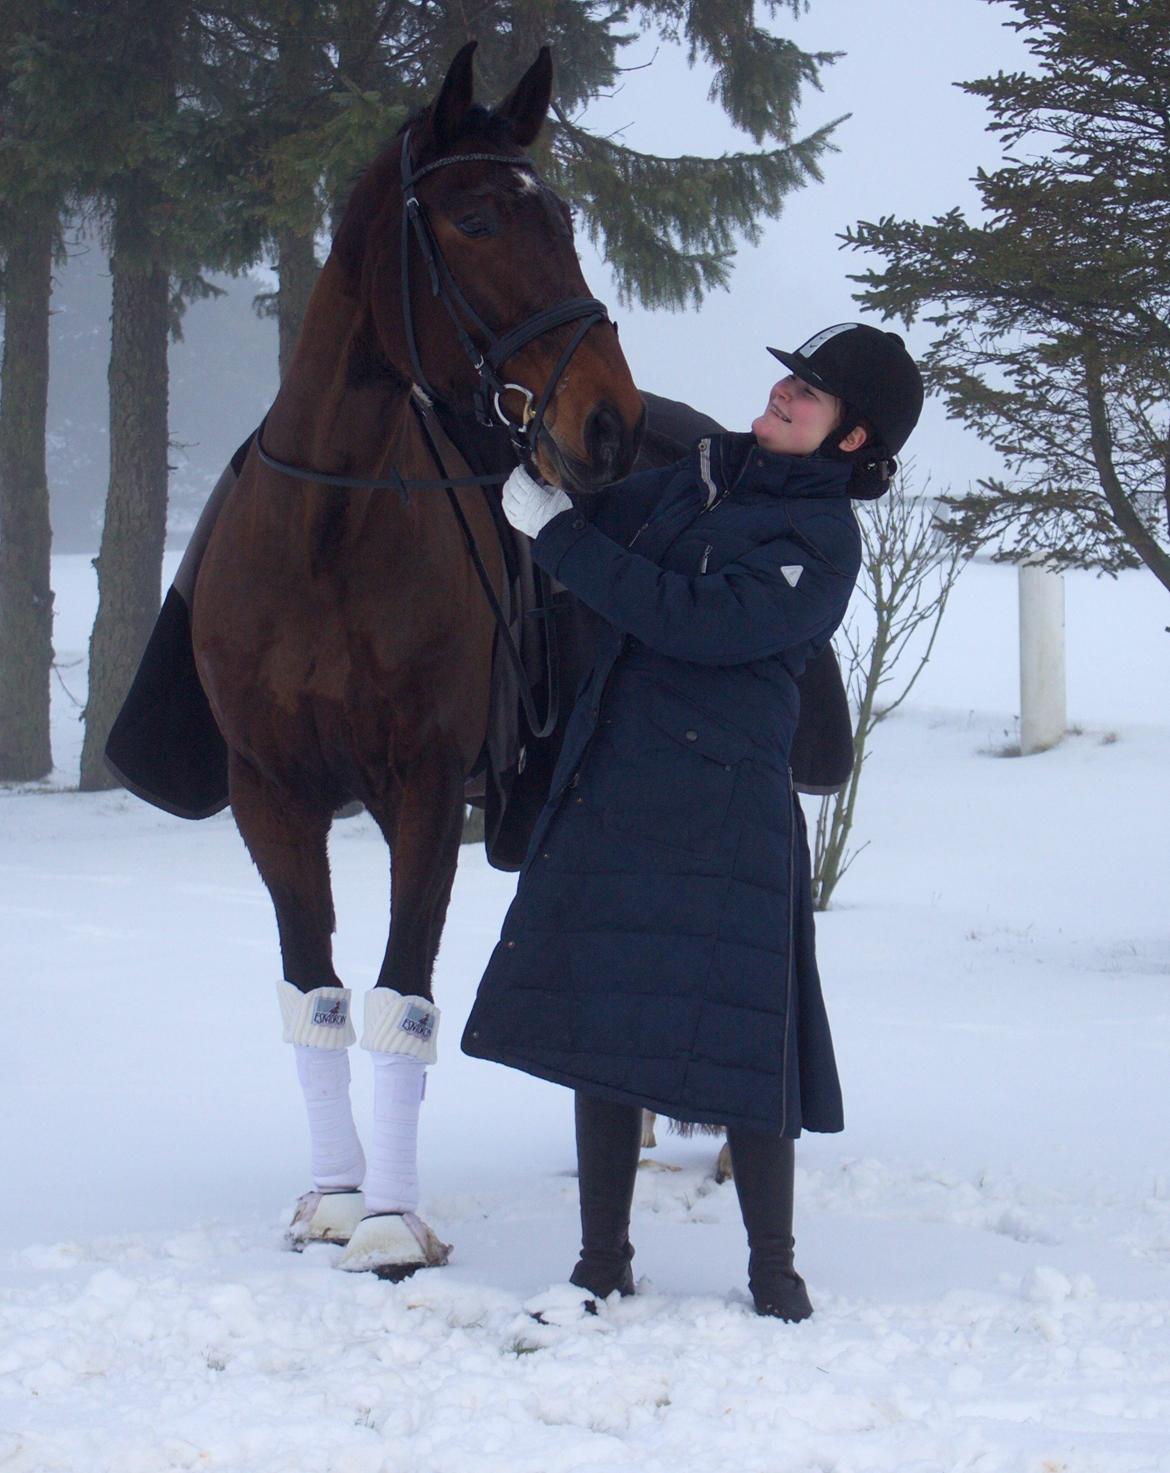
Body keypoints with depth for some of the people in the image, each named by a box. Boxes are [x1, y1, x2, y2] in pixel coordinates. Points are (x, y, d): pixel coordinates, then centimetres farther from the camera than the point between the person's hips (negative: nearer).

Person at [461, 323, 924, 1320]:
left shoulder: (821, 544, -9)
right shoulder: (705, 478, 13)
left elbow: (695, 620, -20)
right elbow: (605, 521, 26)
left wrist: (558, 533, -17)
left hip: (724, 813, -7)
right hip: (609, 786, 7)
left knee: (735, 1038, -5)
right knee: (601, 1016, 8)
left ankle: (774, 1269, 9)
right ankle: (603, 1264, 16)